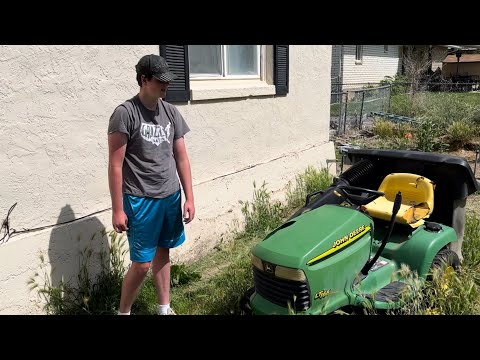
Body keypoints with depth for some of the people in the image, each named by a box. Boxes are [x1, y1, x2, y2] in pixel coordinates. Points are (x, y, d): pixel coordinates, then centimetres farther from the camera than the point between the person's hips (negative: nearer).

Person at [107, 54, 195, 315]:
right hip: (141, 201, -5)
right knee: (142, 263, 0)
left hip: (171, 197, 6)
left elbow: (181, 158, 9)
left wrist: (189, 198, 7)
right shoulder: (125, 113, -11)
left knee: (163, 253, 17)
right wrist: (117, 209, -12)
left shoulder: (171, 112, 6)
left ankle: (164, 309, 33)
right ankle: (123, 312, 23)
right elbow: (115, 165, -11)